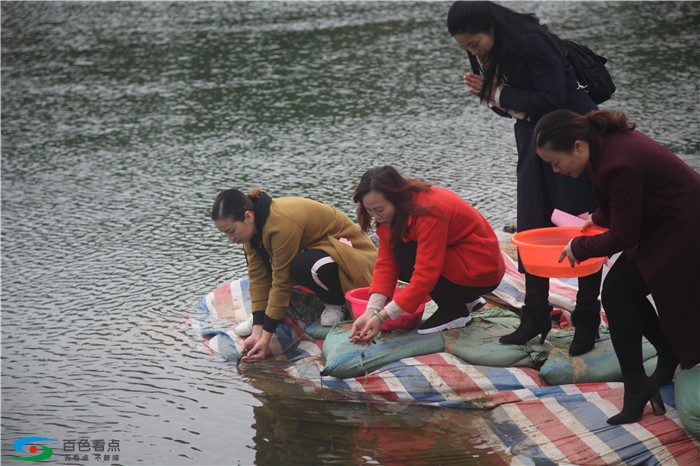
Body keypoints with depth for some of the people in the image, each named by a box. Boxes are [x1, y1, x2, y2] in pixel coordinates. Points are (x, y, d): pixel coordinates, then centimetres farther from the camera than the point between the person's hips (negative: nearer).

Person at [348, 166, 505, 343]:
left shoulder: (430, 211, -30)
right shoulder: (391, 211, -6)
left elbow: (425, 276, -33)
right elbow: (386, 263, -10)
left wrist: (381, 316, -35)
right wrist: (371, 312, -24)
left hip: (481, 270, -9)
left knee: (405, 255, -23)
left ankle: (455, 312, -6)